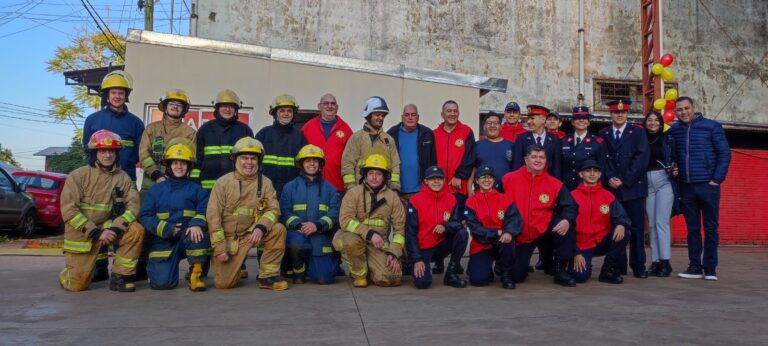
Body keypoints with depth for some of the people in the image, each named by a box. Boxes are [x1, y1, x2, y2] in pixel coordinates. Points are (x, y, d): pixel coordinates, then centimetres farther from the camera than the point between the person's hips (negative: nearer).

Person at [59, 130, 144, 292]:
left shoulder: (123, 177, -1)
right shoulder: (78, 176, -9)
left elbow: (133, 205, -8)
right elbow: (69, 210, -15)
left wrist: (116, 228, -24)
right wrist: (96, 233, -22)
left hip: (107, 227, 3)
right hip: (81, 234, -2)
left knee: (136, 230, -25)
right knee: (78, 284, -7)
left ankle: (120, 276, -11)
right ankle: (70, 272, 31)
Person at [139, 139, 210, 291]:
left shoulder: (196, 190, 8)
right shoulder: (156, 190, 9)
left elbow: (204, 211, -7)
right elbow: (145, 216, 0)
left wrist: (197, 224, -30)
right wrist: (166, 229, -15)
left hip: (188, 238, 0)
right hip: (163, 241, 1)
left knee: (198, 231, -35)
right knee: (162, 282, -15)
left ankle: (195, 274, -17)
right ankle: (156, 266, 24)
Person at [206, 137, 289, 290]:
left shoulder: (265, 183, 1)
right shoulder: (223, 183, -6)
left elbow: (273, 209, -7)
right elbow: (213, 217, -9)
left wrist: (261, 227, -28)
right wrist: (219, 248, -14)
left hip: (252, 234, 2)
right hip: (228, 237, -2)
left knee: (278, 229, -25)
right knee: (223, 283, -12)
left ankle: (268, 276, -12)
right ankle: (236, 266, 24)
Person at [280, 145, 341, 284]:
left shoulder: (330, 189, 11)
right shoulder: (290, 187, 10)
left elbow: (334, 214, -2)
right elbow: (285, 212, -2)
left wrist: (317, 225, -20)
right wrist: (298, 225, -21)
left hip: (320, 237, 1)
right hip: (297, 233, -1)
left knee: (324, 277, -12)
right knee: (297, 243, -37)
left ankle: (311, 264, 26)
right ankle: (298, 269, -3)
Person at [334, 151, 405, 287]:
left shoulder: (393, 197, 5)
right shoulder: (354, 193, -4)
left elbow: (399, 228, 6)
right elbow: (345, 220, -17)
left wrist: (394, 253, -6)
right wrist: (369, 233, -27)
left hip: (379, 243, 2)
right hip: (355, 237, -2)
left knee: (390, 278, -18)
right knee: (351, 241, -38)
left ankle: (369, 269, 19)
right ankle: (359, 274, -7)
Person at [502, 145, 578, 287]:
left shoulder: (555, 184, -3)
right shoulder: (509, 179, -6)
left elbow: (570, 206, -8)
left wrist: (567, 220, -30)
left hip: (544, 231, 1)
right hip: (518, 236, 0)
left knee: (565, 226, -29)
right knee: (516, 276, -6)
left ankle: (561, 270, -11)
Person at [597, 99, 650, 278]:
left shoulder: (638, 132, 7)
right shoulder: (602, 134, 12)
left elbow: (642, 158, -3)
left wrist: (624, 180, -10)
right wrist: (609, 179, -9)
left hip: (634, 187, -1)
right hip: (611, 188, 1)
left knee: (636, 227, -1)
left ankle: (638, 266, 6)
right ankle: (618, 266, 8)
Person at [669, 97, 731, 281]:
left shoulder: (711, 126, -1)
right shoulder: (673, 131, 6)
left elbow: (725, 154, -2)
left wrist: (717, 179, -8)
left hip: (708, 186, -3)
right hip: (686, 187, 3)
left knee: (710, 228, 3)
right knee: (692, 229, 7)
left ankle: (710, 268, 10)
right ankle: (695, 267, 13)